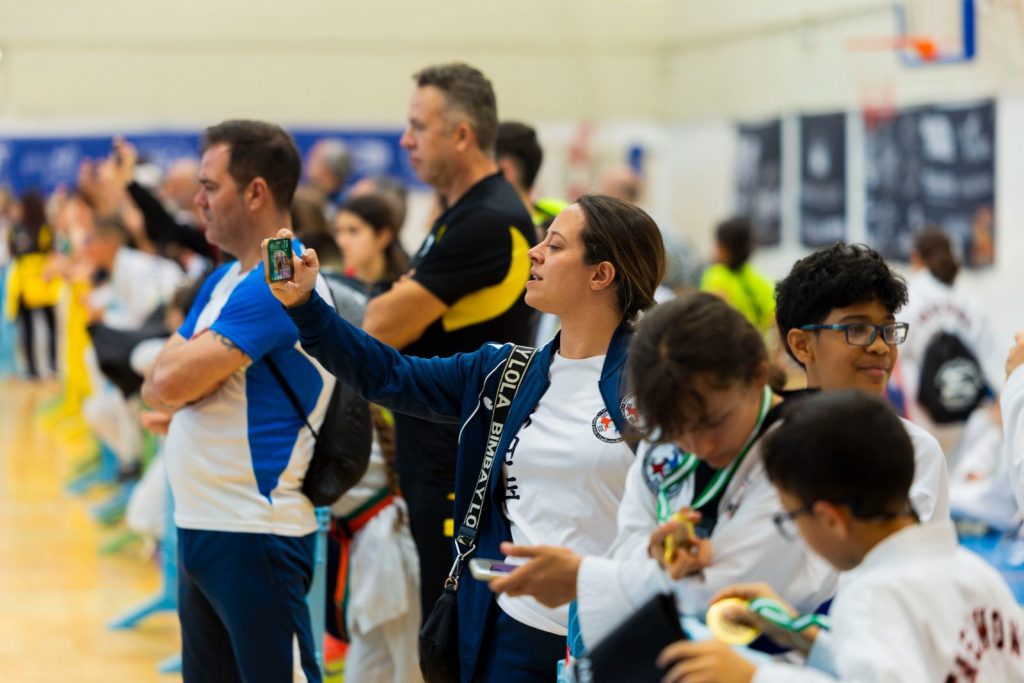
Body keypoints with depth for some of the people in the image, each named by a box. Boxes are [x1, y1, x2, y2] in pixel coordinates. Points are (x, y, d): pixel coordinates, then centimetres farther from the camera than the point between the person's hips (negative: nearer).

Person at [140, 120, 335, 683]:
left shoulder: (278, 283, -17)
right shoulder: (223, 281, 14)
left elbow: (170, 385, -20)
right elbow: (156, 387, 15)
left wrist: (181, 364, 1)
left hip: (253, 536, -10)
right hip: (200, 526, 10)